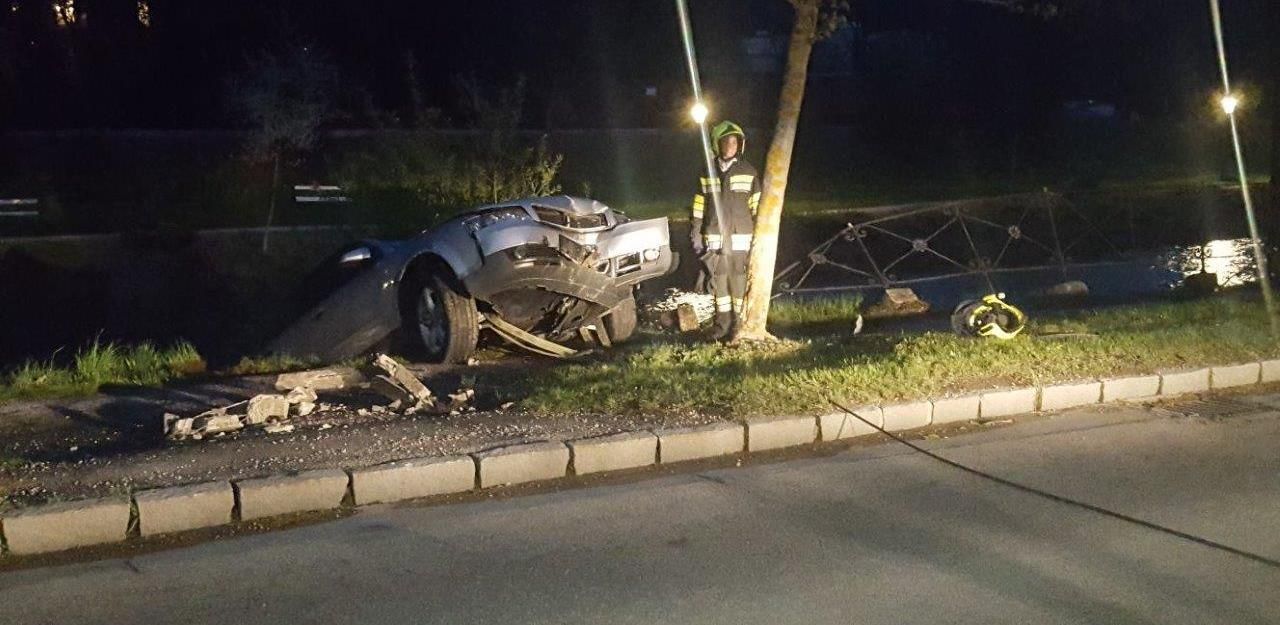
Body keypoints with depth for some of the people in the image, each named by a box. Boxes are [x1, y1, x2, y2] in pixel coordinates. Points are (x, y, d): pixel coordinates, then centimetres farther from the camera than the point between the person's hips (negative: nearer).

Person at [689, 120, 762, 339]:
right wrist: (695, 233, 6)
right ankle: (723, 322, 15)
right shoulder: (707, 173, 7)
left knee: (739, 280, -2)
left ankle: (740, 323, 7)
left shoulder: (748, 172, 3)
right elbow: (698, 205, 10)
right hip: (714, 237, 2)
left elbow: (757, 206, 3)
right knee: (718, 280, 4)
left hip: (741, 237, -2)